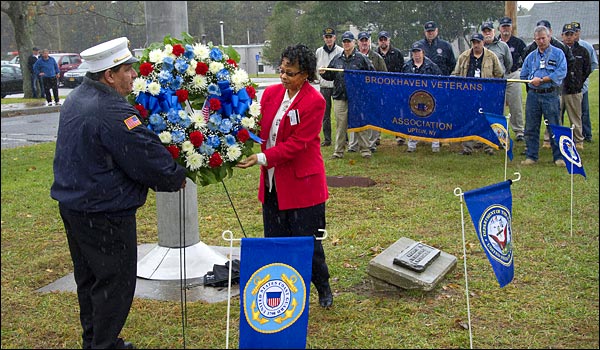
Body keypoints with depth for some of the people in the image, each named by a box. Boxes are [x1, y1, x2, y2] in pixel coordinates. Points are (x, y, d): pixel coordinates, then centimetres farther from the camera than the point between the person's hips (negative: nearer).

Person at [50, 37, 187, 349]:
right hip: (104, 214, -10)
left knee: (89, 278, 21)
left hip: (72, 204, 10)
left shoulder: (76, 98, 7)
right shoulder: (113, 112, -25)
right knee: (115, 281, 4)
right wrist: (176, 177, -3)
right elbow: (149, 159, -21)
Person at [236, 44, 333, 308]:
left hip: (301, 183, -6)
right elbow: (259, 127, 8)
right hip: (272, 182, 6)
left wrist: (262, 158, -23)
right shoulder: (271, 93, 5)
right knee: (274, 240, 12)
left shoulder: (314, 101, -13)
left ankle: (323, 289, 28)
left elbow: (298, 143, -17)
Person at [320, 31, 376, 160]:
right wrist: (324, 73, -1)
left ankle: (365, 149, 10)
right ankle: (339, 151, 12)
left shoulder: (361, 58, 2)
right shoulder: (337, 59, 14)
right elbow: (330, 76, 19)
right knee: (340, 125, 5)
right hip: (340, 97, 3)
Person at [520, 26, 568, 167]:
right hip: (533, 95, 4)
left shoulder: (558, 53, 3)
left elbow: (561, 72, -9)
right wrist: (532, 80, 0)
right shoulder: (531, 56, 16)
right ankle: (531, 156, 13)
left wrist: (542, 80, -13)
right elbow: (523, 75, 16)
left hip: (551, 95, -4)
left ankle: (559, 157, 6)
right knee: (531, 128, 5)